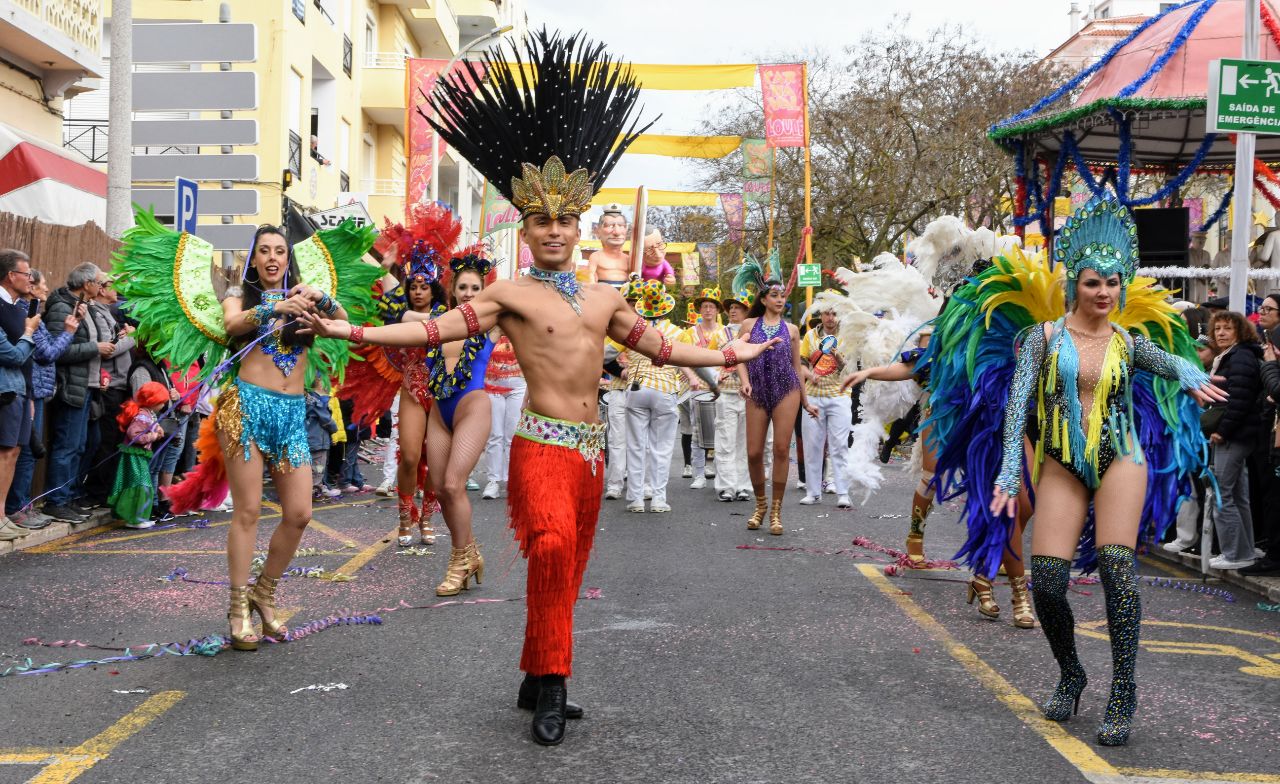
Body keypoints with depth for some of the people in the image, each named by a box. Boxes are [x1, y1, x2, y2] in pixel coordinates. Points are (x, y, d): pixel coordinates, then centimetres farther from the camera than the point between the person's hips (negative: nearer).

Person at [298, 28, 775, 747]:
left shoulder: (604, 297, 14)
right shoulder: (510, 294, -1)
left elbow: (662, 346, 24)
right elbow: (437, 328, -7)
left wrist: (730, 355, 29)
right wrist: (354, 332, -16)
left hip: (592, 445, 6)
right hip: (542, 443, -6)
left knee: (568, 568, 9)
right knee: (555, 545, -28)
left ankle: (537, 682, 23)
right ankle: (550, 686, -17)